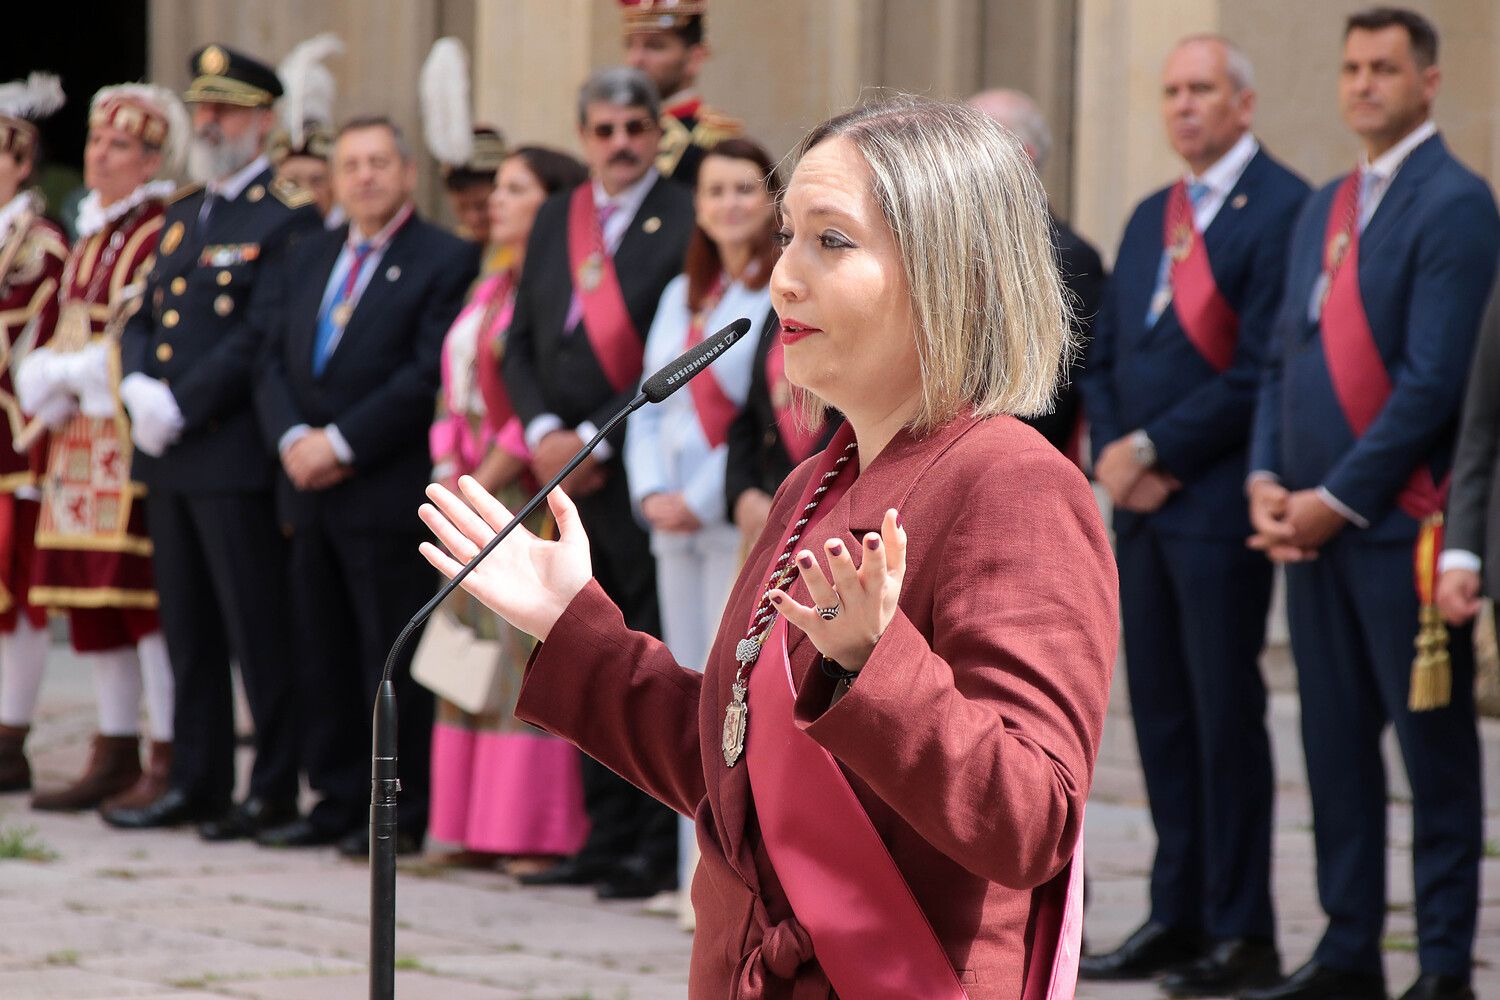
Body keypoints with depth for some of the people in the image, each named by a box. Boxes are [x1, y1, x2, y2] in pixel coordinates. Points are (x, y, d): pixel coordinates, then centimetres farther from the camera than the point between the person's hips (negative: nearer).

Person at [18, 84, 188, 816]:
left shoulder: (167, 235, -9)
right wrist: (48, 379, 1)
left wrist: (70, 371, -12)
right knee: (92, 597, 10)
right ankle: (115, 756, 16)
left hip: (139, 440, -9)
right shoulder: (90, 237, 18)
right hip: (82, 441, 9)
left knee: (147, 594, -9)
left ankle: (168, 764, -6)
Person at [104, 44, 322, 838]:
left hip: (236, 454, -8)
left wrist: (181, 408, -17)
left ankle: (275, 788, 1)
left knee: (257, 630, -4)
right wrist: (140, 387, -3)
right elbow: (143, 318, 17)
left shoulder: (288, 219, -8)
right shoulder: (182, 215, 18)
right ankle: (197, 782, 17)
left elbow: (263, 336, -16)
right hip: (170, 456, 8)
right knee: (188, 631, 11)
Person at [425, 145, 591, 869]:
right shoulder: (489, 291, 19)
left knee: (534, 653, -9)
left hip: (531, 494, -9)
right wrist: (449, 476, 3)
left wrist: (489, 480, -13)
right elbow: (454, 388, 18)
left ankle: (539, 830, -8)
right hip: (472, 496, 9)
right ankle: (477, 818, 9)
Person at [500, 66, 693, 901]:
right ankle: (608, 839, 16)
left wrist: (594, 439, -13)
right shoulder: (556, 221, 15)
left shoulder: (685, 221, -5)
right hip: (570, 474, 6)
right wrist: (543, 431, -1)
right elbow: (521, 343, 16)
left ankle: (663, 848, -3)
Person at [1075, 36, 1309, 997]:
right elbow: (1106, 357, 19)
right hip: (1143, 503, 8)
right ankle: (1179, 916, 16)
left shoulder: (1281, 208, -9)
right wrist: (1114, 454, 0)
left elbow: (1263, 367, -16)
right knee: (1161, 716, 10)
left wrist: (1154, 449, -13)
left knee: (1226, 717, -5)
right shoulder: (1151, 219, 18)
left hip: (1218, 505, -8)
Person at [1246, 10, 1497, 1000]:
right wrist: (1267, 481, 3)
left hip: (1406, 524, -8)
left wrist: (1337, 500, -14)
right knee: (1336, 744, 10)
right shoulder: (1323, 210, 17)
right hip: (1313, 523, 8)